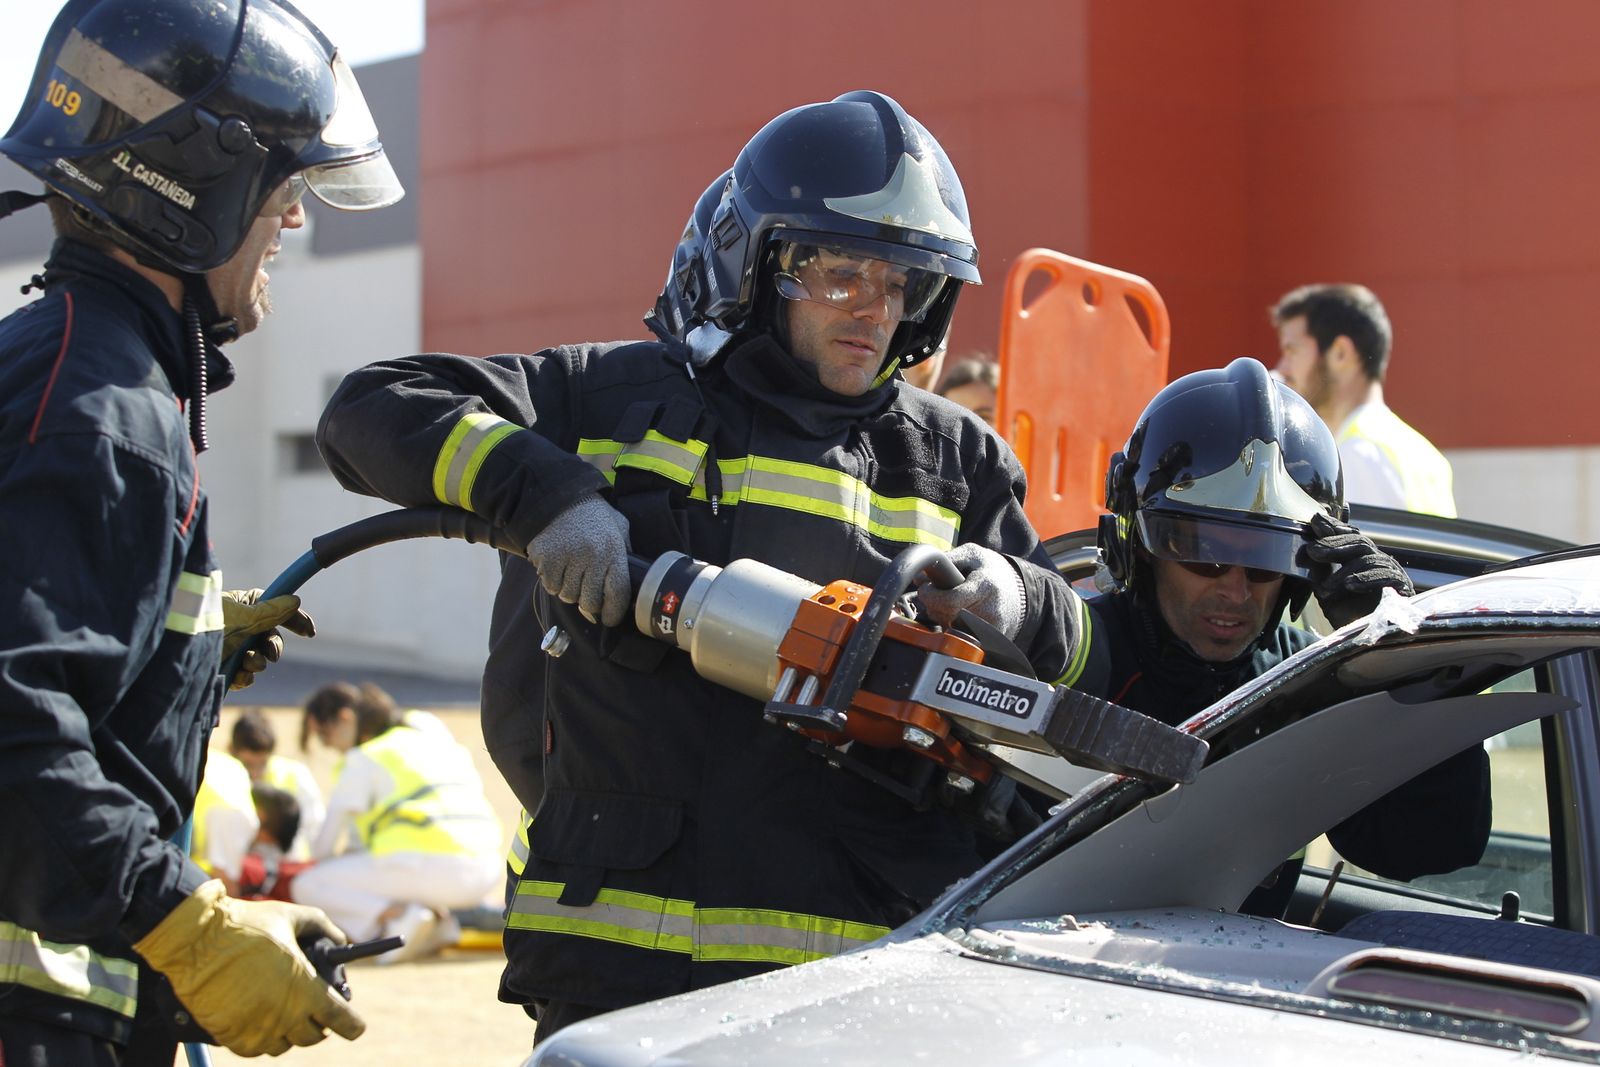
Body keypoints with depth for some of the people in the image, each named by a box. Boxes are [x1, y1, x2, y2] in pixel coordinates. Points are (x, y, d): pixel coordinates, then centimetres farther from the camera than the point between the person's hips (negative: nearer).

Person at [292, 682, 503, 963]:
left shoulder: (363, 760, 7)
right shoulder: (437, 740, 26)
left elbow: (323, 847, 7)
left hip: (429, 865, -7)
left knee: (307, 887, 9)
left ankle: (397, 915, -14)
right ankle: (441, 924, 10)